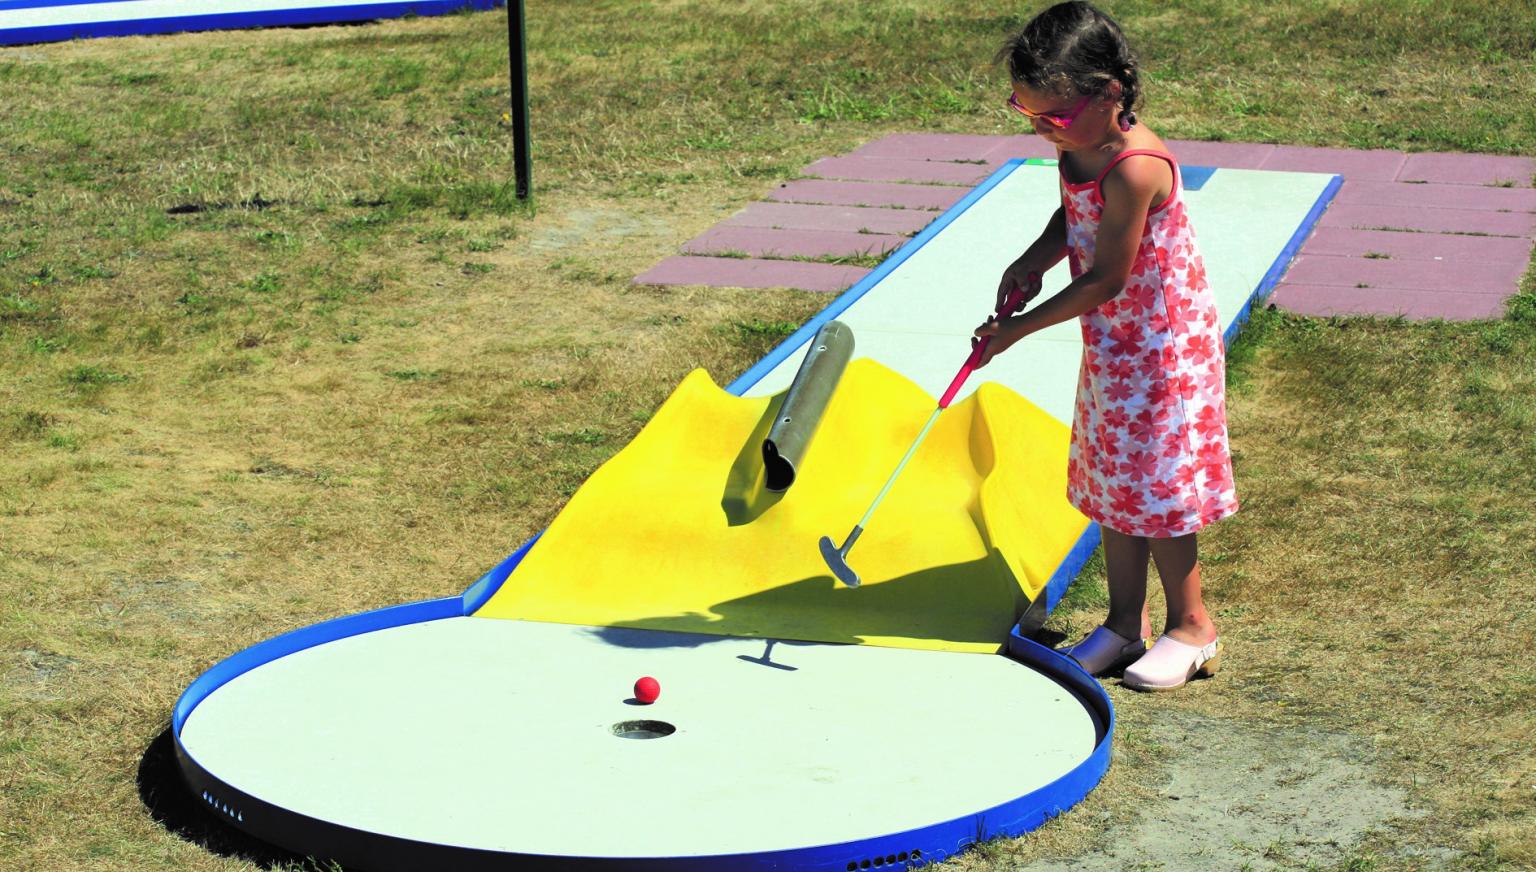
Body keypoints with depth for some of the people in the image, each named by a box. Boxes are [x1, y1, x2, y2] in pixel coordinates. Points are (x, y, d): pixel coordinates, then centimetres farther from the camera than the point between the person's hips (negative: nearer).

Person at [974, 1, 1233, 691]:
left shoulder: (1133, 169, -29)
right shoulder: (1077, 148, -3)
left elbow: (1107, 280, -25)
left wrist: (1019, 328, -18)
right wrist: (1030, 264, -5)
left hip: (1161, 345, -9)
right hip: (1111, 343, 9)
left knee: (1155, 487, 1)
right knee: (1113, 485, 14)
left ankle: (1191, 628, 17)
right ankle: (1124, 624, 26)